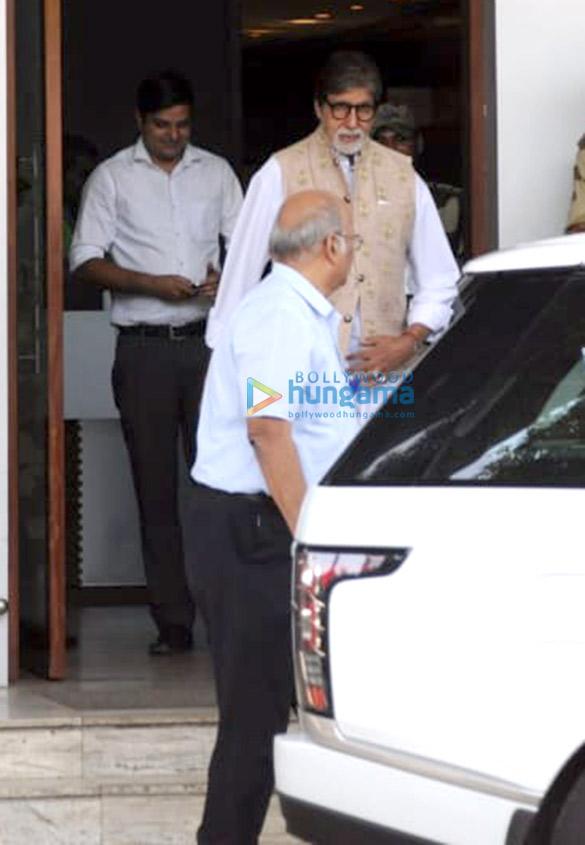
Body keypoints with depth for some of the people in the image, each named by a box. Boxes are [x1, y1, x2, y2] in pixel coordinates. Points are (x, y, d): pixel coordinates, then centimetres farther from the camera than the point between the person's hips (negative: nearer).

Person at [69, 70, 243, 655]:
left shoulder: (216, 172, 12)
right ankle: (173, 622, 3)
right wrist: (153, 284, -13)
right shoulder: (112, 178, 6)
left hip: (207, 342, 1)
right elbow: (86, 260, 0)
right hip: (144, 347, -1)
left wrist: (229, 276, -8)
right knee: (156, 486, 0)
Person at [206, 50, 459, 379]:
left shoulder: (403, 176, 13)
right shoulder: (281, 174, 3)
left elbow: (439, 281, 18)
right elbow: (242, 274, 4)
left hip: (383, 363, 3)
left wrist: (411, 340, 3)